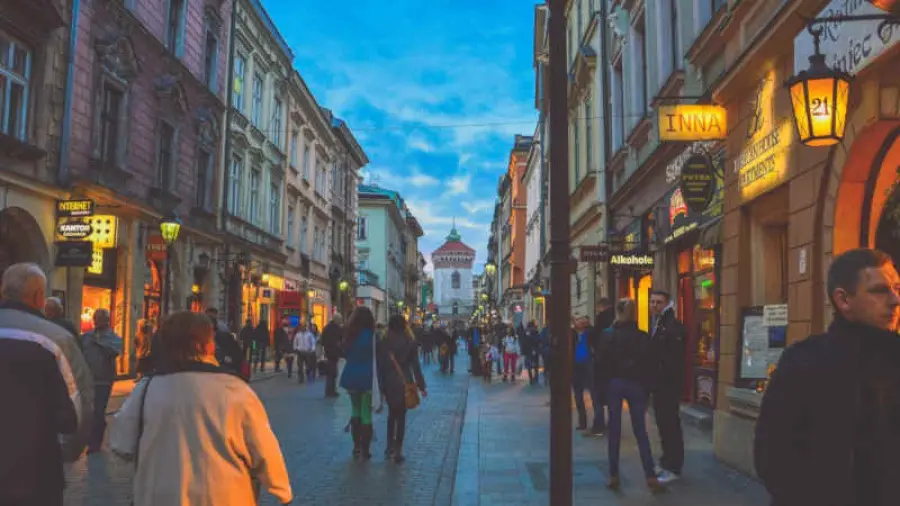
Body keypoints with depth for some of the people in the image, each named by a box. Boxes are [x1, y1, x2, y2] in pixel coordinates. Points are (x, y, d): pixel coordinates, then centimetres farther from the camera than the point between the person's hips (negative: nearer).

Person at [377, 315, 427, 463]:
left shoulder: (383, 343, -3)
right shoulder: (410, 342, -5)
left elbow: (380, 366, -3)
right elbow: (415, 366, -4)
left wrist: (380, 386, 3)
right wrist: (421, 386, 3)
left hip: (389, 383, 1)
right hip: (405, 383, -1)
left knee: (392, 414, 20)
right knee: (401, 416, 5)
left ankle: (390, 446, 20)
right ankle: (398, 451, 5)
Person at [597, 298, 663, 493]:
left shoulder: (608, 335, -3)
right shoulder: (642, 337, -4)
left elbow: (602, 363, -3)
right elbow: (649, 365, -3)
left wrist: (603, 385, 8)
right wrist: (647, 387, 5)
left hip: (614, 384, 0)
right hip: (636, 385, 0)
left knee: (614, 431, 6)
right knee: (640, 431, 4)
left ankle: (613, 476, 8)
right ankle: (651, 477, 2)